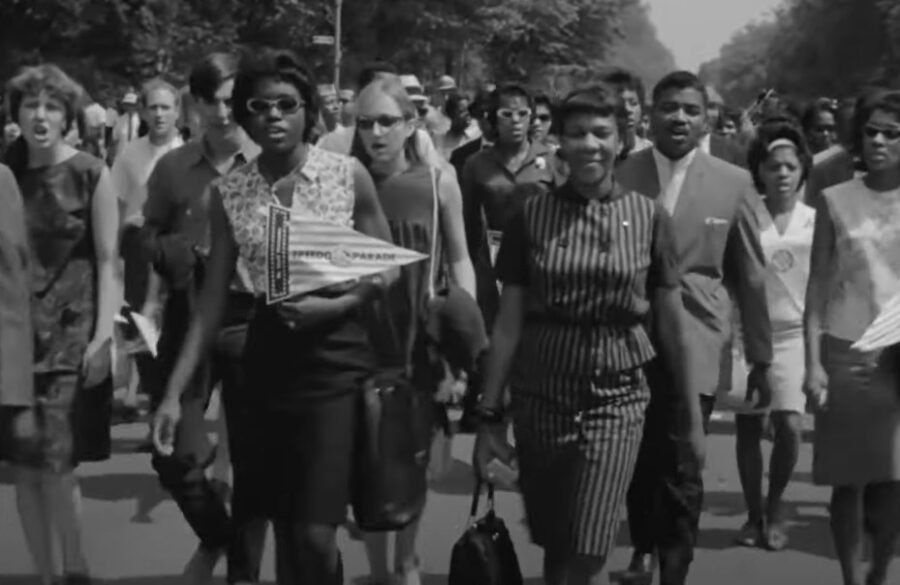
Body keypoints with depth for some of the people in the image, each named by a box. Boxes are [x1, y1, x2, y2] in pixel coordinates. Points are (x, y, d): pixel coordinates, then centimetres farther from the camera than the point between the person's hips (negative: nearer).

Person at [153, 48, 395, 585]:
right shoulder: (228, 193, 1)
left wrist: (334, 305, -17)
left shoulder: (348, 175, -5)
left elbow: (388, 271, 1)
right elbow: (214, 299, 2)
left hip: (336, 357, -3)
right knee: (283, 526, 11)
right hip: (268, 357, 3)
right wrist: (175, 390, -4)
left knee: (316, 533, -8)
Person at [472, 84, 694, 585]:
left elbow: (672, 322, 4)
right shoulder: (531, 215, 0)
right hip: (540, 394, 1)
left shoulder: (649, 218, -1)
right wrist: (490, 414, 2)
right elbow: (509, 323, 2)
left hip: (616, 394, -1)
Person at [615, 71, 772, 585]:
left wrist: (760, 354, 8)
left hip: (695, 342, -1)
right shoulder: (621, 175, -1)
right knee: (637, 459, 12)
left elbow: (751, 275, 5)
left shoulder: (733, 182, 1)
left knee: (681, 468, -2)